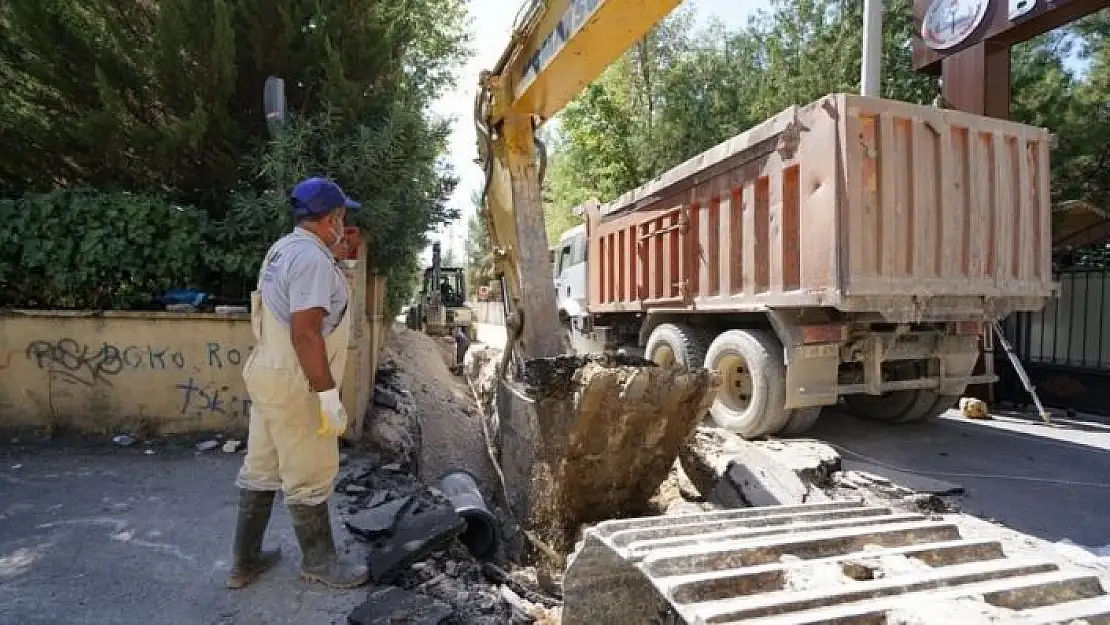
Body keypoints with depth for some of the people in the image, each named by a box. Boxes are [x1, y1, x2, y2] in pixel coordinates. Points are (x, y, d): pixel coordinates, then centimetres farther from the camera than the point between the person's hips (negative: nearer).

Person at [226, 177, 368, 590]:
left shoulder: (283, 249, 13)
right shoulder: (312, 257, -20)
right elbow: (305, 332, -26)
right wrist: (328, 394, -23)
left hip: (267, 373, 10)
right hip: (293, 383, -10)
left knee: (260, 471, 18)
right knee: (309, 478, 5)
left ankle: (246, 561, 32)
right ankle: (319, 562, 22)